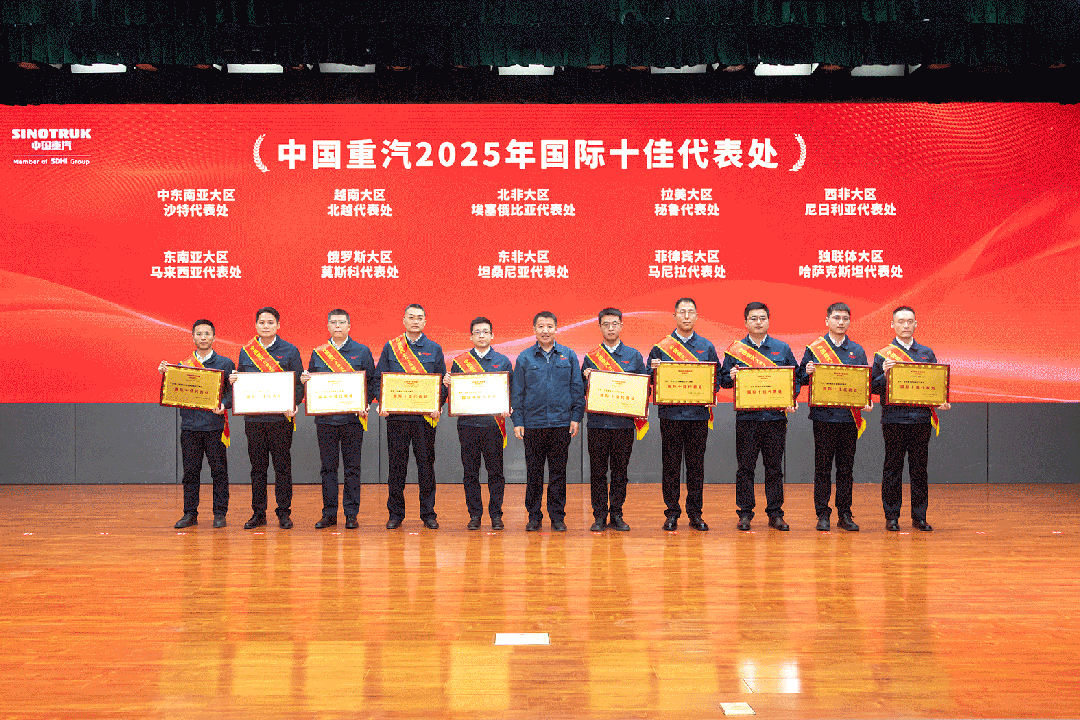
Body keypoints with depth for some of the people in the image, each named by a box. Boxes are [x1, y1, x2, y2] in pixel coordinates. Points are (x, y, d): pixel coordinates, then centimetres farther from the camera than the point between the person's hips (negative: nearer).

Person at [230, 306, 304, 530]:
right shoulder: (246, 351, 10)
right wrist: (233, 380, -5)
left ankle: (284, 513, 9)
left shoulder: (290, 351, 2)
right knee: (257, 467, 7)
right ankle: (258, 513, 14)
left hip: (281, 417, -2)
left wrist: (293, 405, -14)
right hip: (253, 418, 3)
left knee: (282, 467, 1)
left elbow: (299, 384, 1)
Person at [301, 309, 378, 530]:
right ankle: (329, 513, 11)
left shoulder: (362, 352, 5)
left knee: (352, 468, 1)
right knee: (328, 467, 4)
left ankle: (351, 514, 7)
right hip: (325, 418, 2)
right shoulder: (318, 354, 11)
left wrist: (366, 403, -10)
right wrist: (304, 381, -6)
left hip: (353, 418, -2)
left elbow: (373, 382, 5)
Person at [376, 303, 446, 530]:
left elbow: (443, 382, 8)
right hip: (396, 415, 0)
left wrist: (438, 405, -8)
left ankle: (428, 513, 10)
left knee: (426, 464, 2)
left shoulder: (434, 349, 9)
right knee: (396, 465, 3)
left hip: (425, 416, 0)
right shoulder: (390, 348, 8)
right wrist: (382, 404, -6)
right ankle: (395, 513, 12)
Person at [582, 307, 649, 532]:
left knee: (620, 470, 5)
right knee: (598, 471, 2)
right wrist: (587, 380, -11)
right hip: (597, 422, 0)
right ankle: (599, 516, 9)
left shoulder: (634, 356, 8)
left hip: (624, 423, 0)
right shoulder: (590, 358, 8)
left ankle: (616, 515, 13)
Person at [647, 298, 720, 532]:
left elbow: (716, 378, 11)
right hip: (670, 413, -1)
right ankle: (672, 513, 10)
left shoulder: (707, 347, 10)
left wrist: (710, 395, -7)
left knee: (696, 465, 5)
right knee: (671, 465, 2)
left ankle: (695, 513, 13)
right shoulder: (661, 347, 6)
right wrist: (654, 370, -14)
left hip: (699, 414, 1)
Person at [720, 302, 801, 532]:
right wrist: (731, 377, -14)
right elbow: (724, 380, 8)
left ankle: (775, 513, 12)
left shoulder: (783, 349, 10)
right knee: (745, 467, 1)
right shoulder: (735, 350, 7)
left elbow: (795, 378, 12)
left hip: (775, 416, 1)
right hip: (746, 416, -1)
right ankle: (745, 513, 9)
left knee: (774, 467, 4)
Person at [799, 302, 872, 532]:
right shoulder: (814, 349, 3)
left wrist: (867, 401, -6)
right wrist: (808, 373, -18)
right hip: (824, 415, -2)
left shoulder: (857, 351, 11)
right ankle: (822, 515, 8)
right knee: (823, 468, 1)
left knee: (846, 468, 6)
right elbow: (802, 378, 4)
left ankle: (845, 515, 12)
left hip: (850, 416, 2)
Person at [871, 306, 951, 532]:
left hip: (921, 418, 2)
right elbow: (873, 387, 2)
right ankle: (891, 516, 8)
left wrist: (941, 402, -5)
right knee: (893, 469, 2)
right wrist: (885, 375, -16)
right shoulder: (883, 354, 5)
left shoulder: (927, 353, 13)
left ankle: (919, 516, 12)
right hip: (893, 418, -2)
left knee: (919, 469, 5)